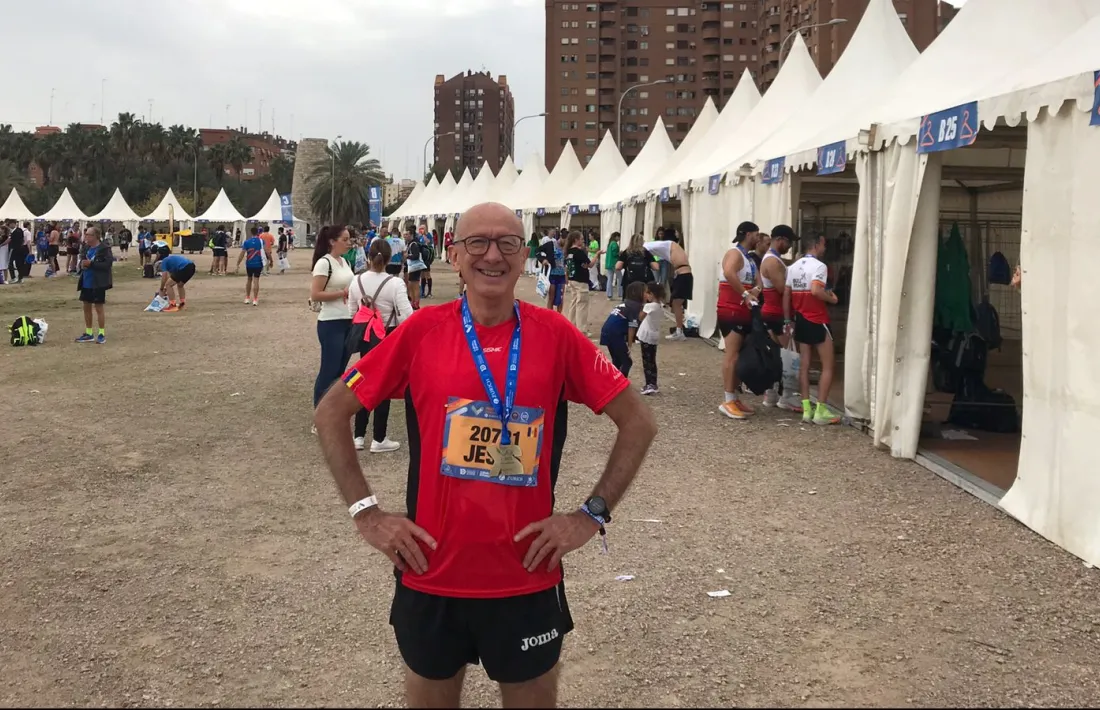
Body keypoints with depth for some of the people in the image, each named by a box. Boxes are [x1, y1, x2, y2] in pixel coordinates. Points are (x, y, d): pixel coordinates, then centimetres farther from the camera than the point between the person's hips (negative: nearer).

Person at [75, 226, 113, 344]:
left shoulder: (104, 249, -13)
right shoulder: (87, 248, 10)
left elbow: (108, 265, -21)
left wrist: (91, 264, -23)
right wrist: (82, 264, -2)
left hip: (98, 284, -8)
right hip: (86, 283, 8)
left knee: (98, 308, -1)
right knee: (86, 308, 12)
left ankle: (102, 334, 9)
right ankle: (88, 334, 22)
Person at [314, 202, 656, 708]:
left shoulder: (556, 335, -6)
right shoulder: (421, 331, -5)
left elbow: (638, 422, 2)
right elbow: (331, 413, 3)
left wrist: (593, 515, -5)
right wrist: (366, 513, -4)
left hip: (527, 581, 0)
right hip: (431, 577, 1)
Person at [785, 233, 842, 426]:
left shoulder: (793, 267, 9)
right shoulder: (819, 266, -13)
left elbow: (786, 296, 8)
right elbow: (816, 291, -29)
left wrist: (787, 321, 14)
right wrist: (831, 298, -11)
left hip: (801, 321, 7)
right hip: (817, 322, -7)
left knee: (805, 366, 10)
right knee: (828, 365, 2)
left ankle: (807, 409, 9)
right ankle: (821, 410, -2)